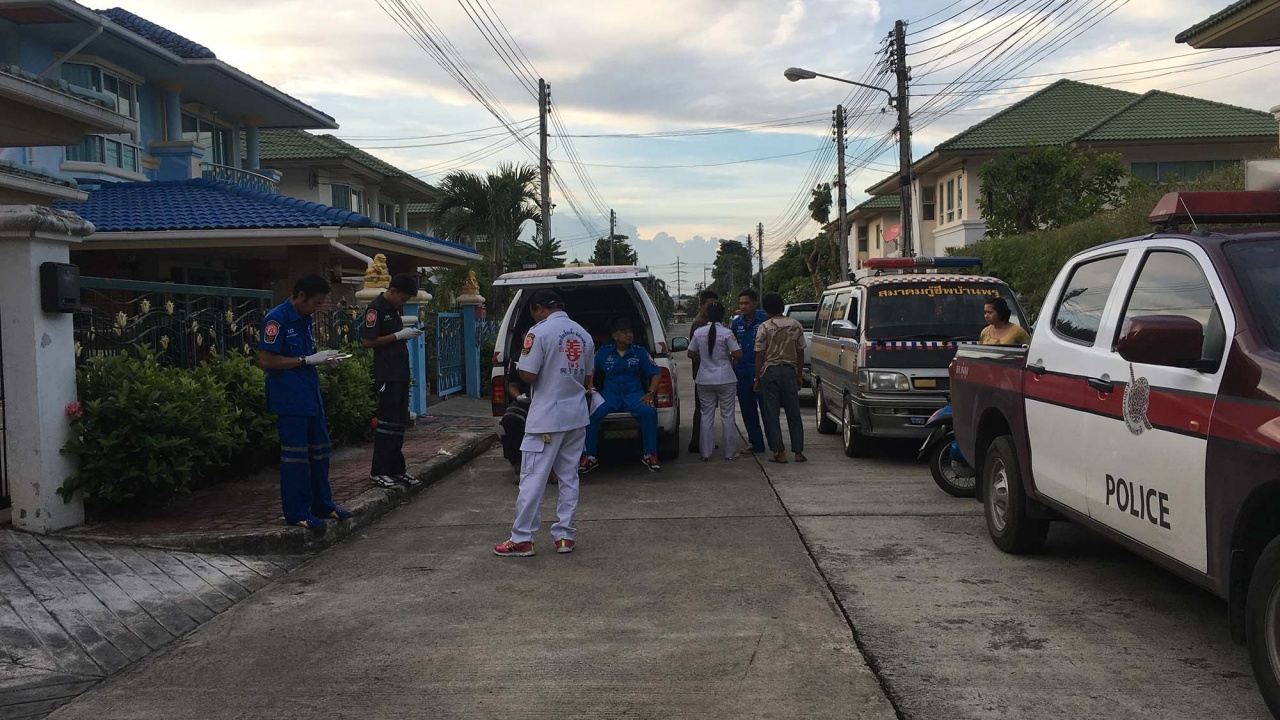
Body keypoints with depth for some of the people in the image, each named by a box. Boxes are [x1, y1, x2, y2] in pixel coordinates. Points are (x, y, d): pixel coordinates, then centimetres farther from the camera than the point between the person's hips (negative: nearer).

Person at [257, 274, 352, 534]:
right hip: (289, 400, -9)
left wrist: (324, 360, 4)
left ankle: (322, 505, 26)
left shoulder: (304, 319, 13)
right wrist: (309, 360, -18)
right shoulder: (277, 319, -14)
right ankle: (297, 513, 7)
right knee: (295, 456, -2)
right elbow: (266, 360, -19)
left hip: (311, 396, 9)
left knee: (319, 452, 15)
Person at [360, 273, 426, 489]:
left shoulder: (394, 309, 17)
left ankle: (396, 469, 17)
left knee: (400, 423, 11)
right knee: (387, 422, -6)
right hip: (386, 375, -9)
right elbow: (366, 341, -17)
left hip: (401, 374, 9)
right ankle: (378, 471, 1)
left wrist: (408, 334, 9)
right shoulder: (376, 308, -11)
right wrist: (399, 335, -17)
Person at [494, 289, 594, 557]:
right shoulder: (583, 335, 9)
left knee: (533, 478, -2)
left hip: (546, 417, -6)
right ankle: (565, 535, 13)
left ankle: (521, 539, 1)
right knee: (569, 477, 11)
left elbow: (528, 376, -14)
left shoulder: (539, 332, -12)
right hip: (577, 416, 6)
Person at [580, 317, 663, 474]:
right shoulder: (604, 352, 7)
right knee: (590, 413, -29)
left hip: (634, 394, 0)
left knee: (649, 412, -33)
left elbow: (656, 374, 4)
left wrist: (650, 394, -10)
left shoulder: (640, 352, 5)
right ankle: (589, 457, -15)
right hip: (609, 395, 1)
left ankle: (649, 455, -16)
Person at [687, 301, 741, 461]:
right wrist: (731, 359, 9)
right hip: (725, 380, -2)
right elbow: (738, 354, -12)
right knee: (727, 416, 6)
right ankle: (730, 452, 10)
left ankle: (706, 452, 9)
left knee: (707, 416, 9)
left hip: (704, 380, 3)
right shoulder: (726, 333, -10)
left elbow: (691, 354, 5)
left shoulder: (698, 332, -1)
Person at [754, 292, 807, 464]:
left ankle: (780, 452, -1)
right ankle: (798, 452, 7)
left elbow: (760, 355, -6)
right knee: (794, 413, 9)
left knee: (771, 414, 2)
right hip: (789, 370, 3)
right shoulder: (796, 325, 3)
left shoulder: (765, 327, -7)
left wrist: (758, 378, 1)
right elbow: (800, 353, 8)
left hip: (770, 371, -3)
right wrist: (799, 375, 16)